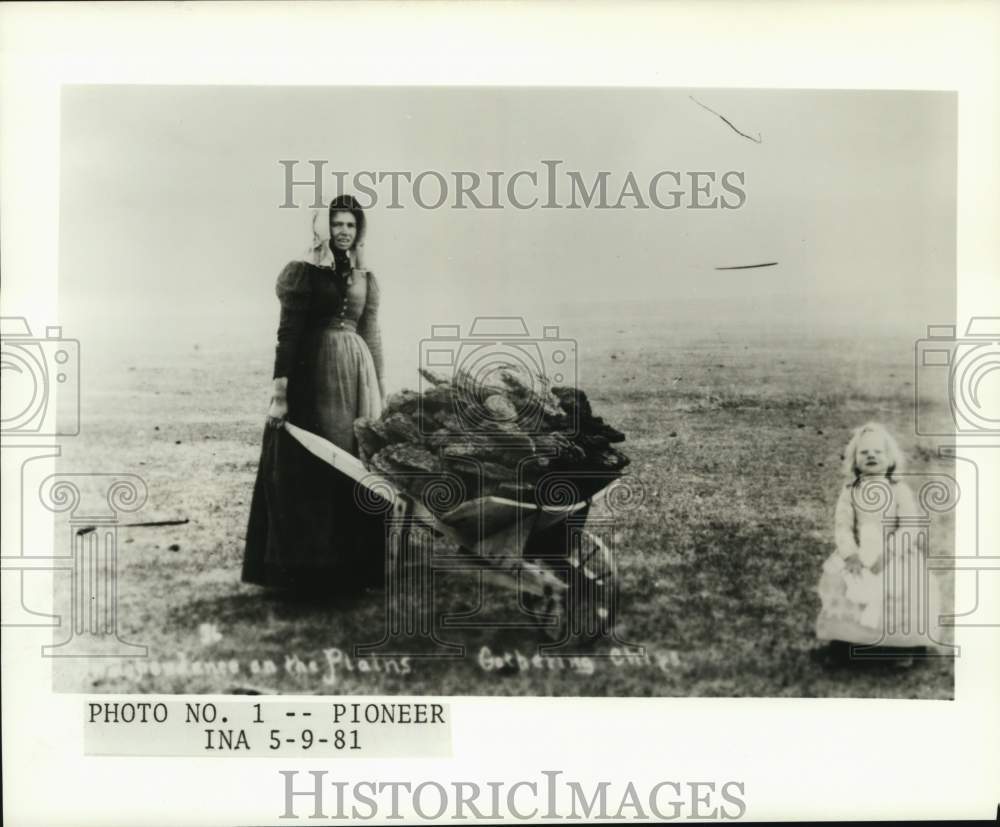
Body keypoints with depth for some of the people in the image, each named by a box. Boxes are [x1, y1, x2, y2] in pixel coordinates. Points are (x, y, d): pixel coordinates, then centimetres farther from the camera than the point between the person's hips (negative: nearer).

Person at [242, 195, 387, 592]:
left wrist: (379, 390, 14)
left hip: (356, 374, 5)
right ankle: (304, 563, 5)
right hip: (312, 373, -5)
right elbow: (288, 333, -8)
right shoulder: (305, 273, -2)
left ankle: (352, 562, 14)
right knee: (308, 467, -3)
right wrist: (280, 387, -15)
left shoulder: (366, 279, 12)